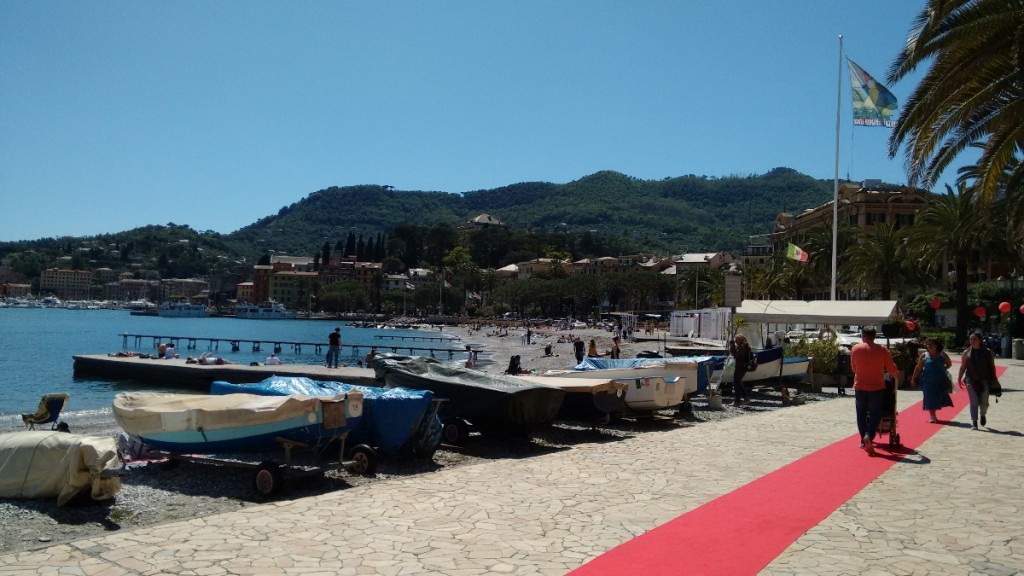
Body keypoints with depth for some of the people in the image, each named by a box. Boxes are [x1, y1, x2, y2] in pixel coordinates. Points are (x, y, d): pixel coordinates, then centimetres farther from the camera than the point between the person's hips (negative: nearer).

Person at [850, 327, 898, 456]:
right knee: (875, 414, 5)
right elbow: (892, 369, 2)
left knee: (861, 414, 14)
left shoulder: (855, 349, -2)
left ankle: (863, 440, 19)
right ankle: (869, 436, -17)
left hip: (860, 387, 1)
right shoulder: (882, 350, -4)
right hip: (877, 388, -1)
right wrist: (895, 376, 24)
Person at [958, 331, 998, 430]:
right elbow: (963, 367, 7)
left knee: (984, 401, 2)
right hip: (971, 381, 0)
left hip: (984, 381, 0)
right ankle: (974, 423, 1)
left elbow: (992, 366, 7)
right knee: (974, 402, -2)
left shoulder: (987, 352, 3)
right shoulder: (967, 353, 5)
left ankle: (983, 415, 33)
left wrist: (994, 380, 4)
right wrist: (959, 378, 1)